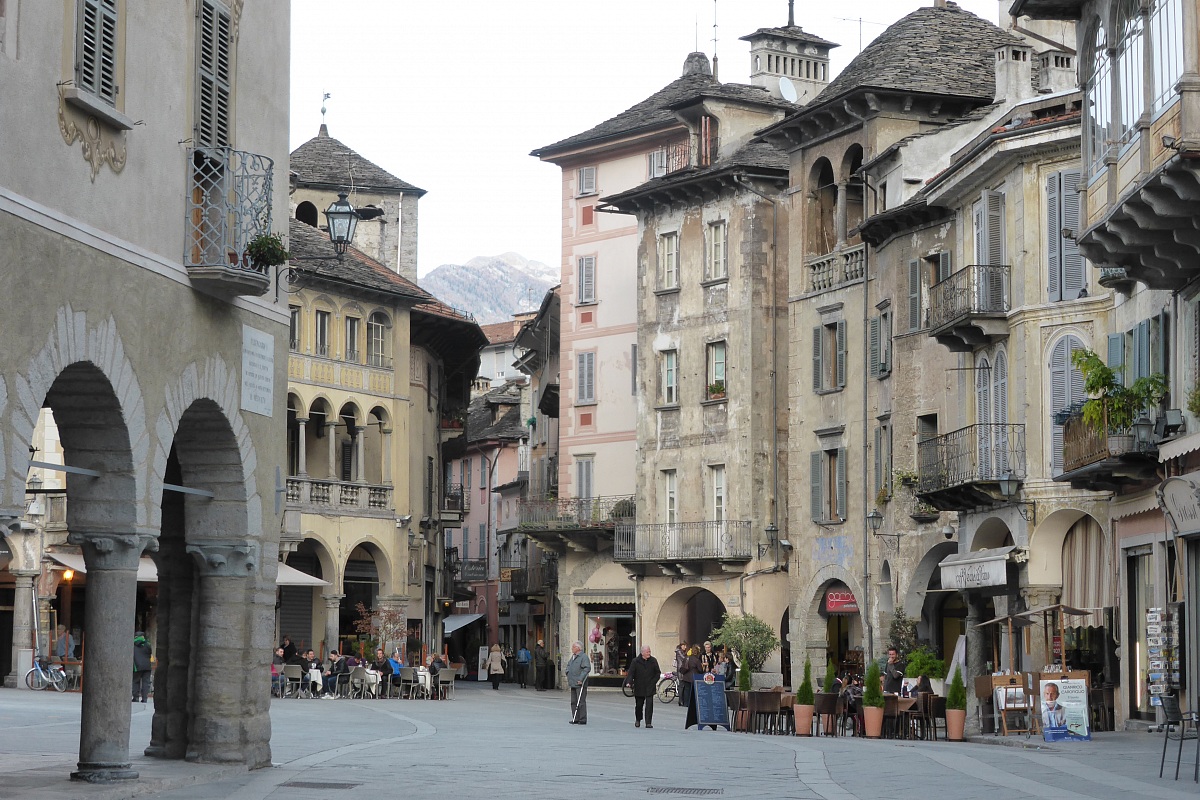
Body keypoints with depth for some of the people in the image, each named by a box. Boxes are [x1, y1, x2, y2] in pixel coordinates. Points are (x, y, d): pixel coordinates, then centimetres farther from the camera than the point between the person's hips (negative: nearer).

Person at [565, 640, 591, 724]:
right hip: (573, 684, 9)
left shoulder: (584, 657, -11)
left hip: (580, 684, -9)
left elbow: (587, 668, -19)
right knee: (573, 702, 10)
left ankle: (582, 720, -5)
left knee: (581, 702, -7)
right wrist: (568, 676, 16)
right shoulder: (573, 657, 18)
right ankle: (575, 719, 16)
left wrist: (581, 679, -21)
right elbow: (568, 666, 28)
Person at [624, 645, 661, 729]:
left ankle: (648, 722, -7)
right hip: (639, 687, 0)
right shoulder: (635, 661, -3)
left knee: (649, 705, -9)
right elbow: (630, 673, -5)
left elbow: (658, 672, 10)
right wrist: (629, 682, -21)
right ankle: (638, 720, 34)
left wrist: (654, 681, -3)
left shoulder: (653, 661, 3)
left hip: (650, 687, 0)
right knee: (639, 705, 11)